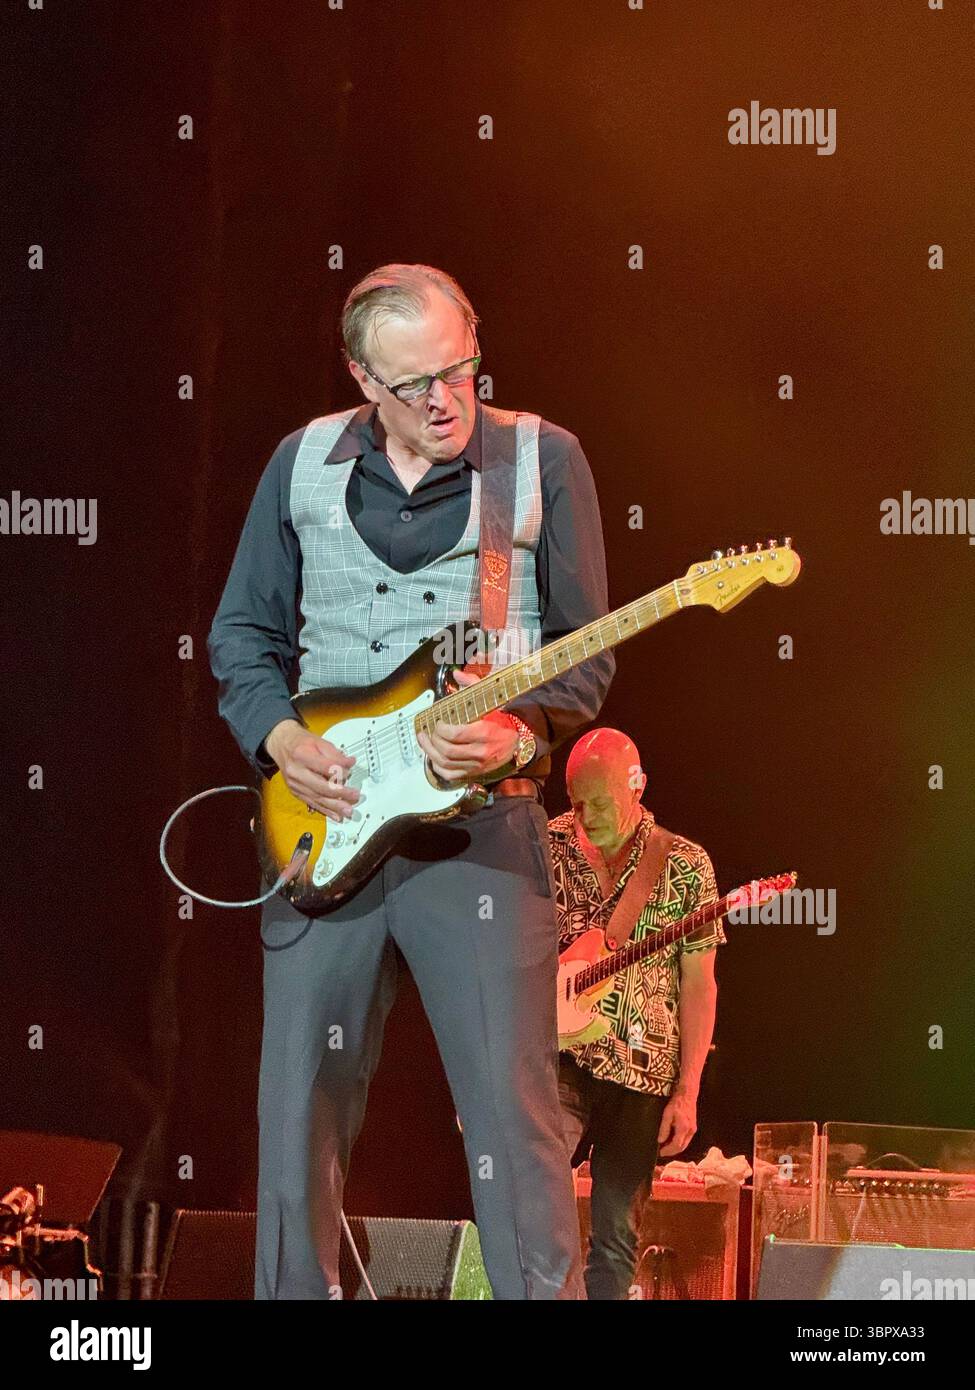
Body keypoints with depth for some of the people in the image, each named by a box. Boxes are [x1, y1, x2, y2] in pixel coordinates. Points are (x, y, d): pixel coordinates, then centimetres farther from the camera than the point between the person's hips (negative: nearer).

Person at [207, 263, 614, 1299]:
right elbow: (242, 633, 14)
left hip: (480, 824, -3)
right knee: (300, 1107, 6)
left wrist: (522, 735, -16)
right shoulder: (303, 464, 8)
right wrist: (278, 737, -3)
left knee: (514, 1111, -6)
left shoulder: (543, 460, 1)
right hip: (322, 825, 3)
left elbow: (587, 654, 2)